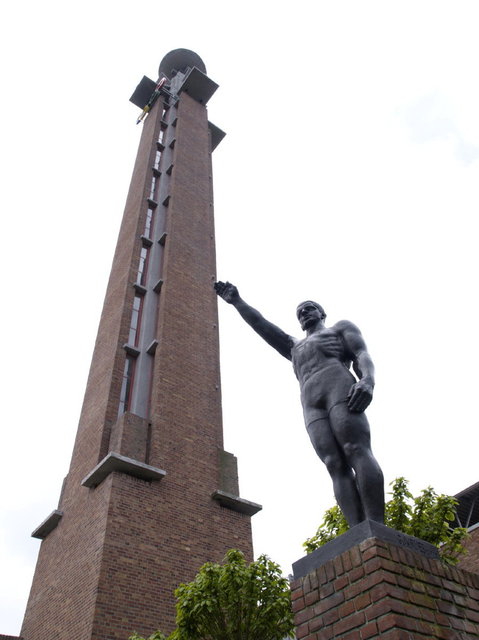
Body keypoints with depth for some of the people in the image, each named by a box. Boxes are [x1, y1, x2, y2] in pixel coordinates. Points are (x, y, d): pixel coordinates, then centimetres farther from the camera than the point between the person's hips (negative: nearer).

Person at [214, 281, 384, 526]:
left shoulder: (342, 327, 26)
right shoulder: (294, 347, 39)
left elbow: (362, 355, 7)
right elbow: (262, 326, 30)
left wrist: (368, 381, -15)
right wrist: (237, 301, 21)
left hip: (340, 388, -3)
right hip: (311, 407, 4)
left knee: (357, 452, -23)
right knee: (336, 466, -14)